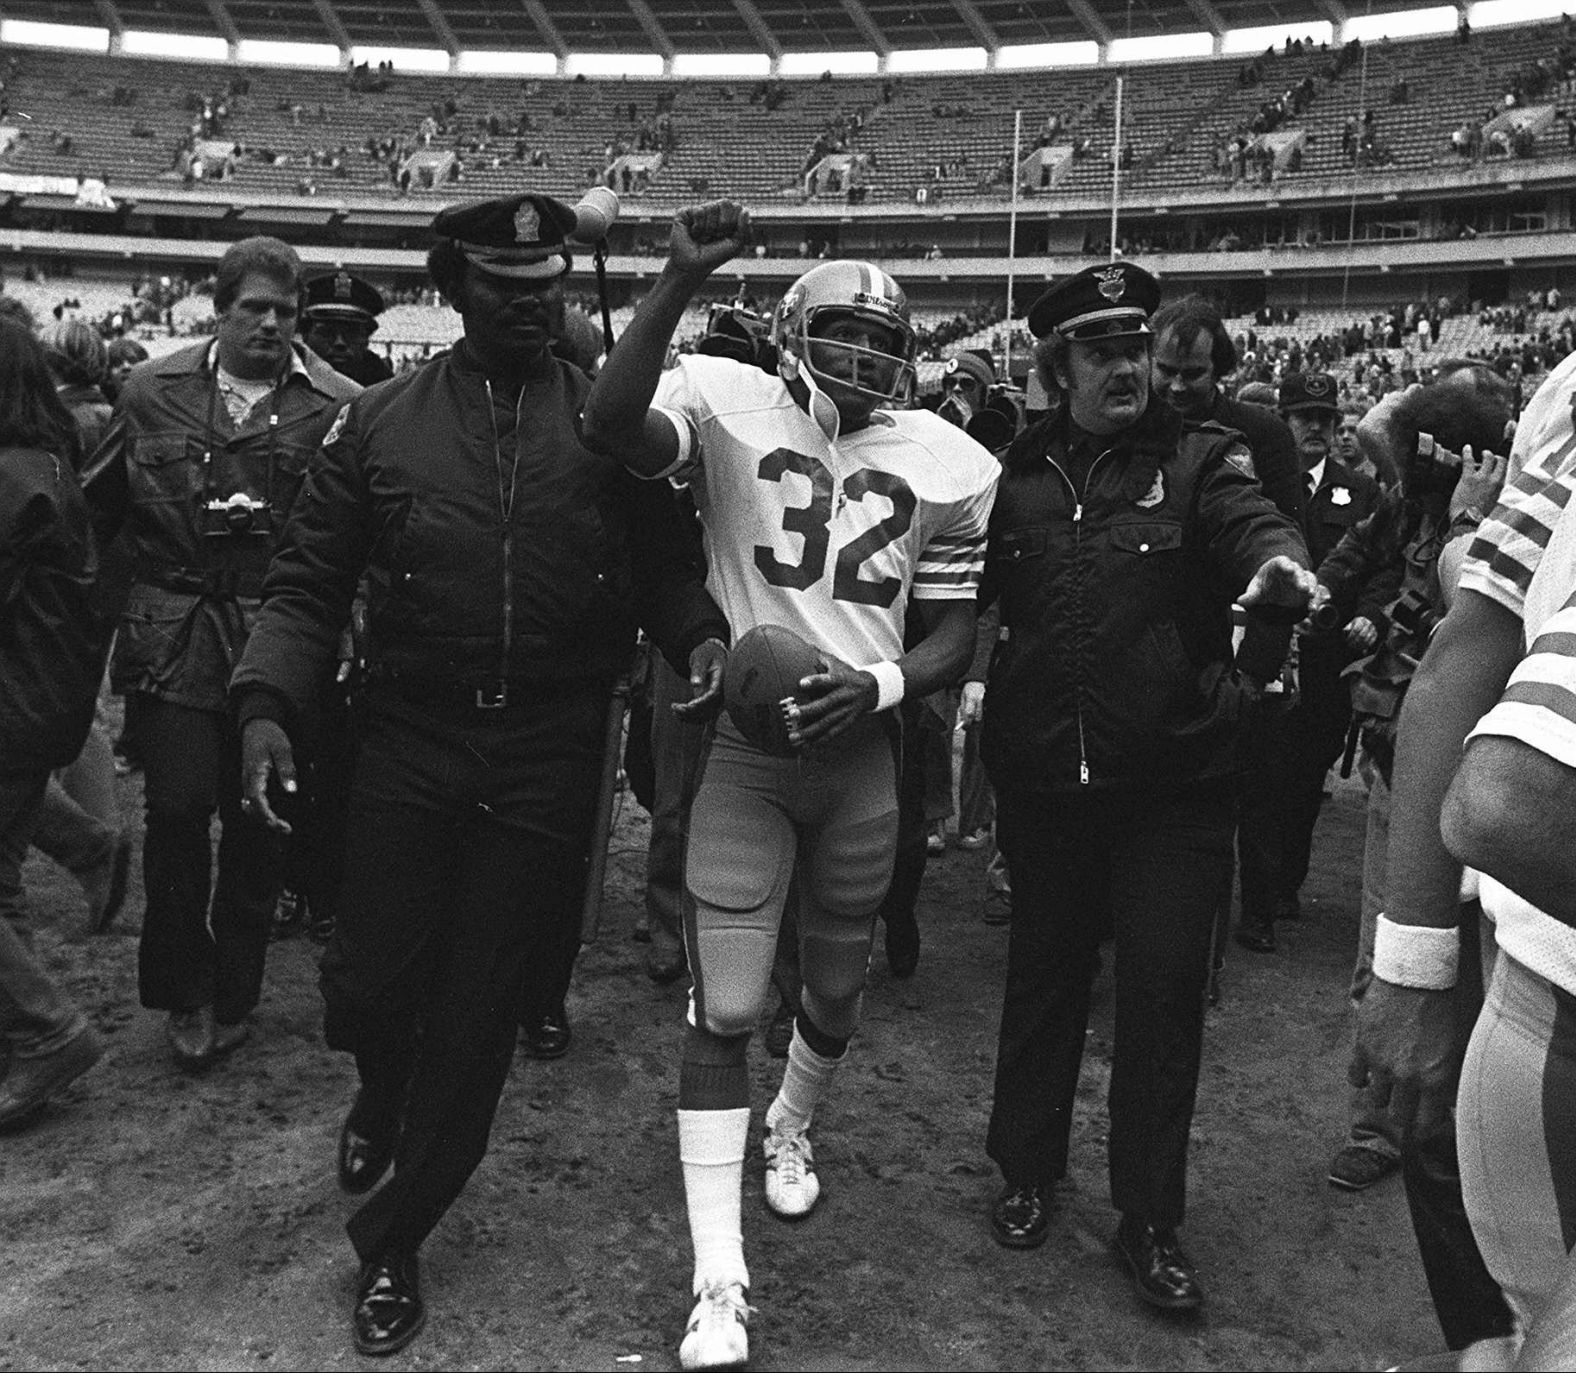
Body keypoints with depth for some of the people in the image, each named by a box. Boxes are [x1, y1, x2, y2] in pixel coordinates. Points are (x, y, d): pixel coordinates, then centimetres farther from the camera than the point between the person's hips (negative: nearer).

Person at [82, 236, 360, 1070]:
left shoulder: (335, 406, -1)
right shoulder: (154, 392, 7)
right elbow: (96, 508, 15)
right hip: (171, 634, 1)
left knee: (256, 821, 8)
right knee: (177, 806, -3)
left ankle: (232, 996, 26)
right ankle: (183, 989, 19)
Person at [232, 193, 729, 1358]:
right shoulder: (380, 423, 2)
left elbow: (666, 562, 5)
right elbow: (309, 585, 2)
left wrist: (699, 632, -16)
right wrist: (268, 703, -12)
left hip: (546, 762, 0)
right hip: (409, 748, 1)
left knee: (480, 1013, 6)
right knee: (370, 982, 5)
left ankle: (392, 1241, 28)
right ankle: (384, 1092, 45)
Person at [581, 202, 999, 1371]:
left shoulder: (952, 466, 1)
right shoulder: (728, 403, -7)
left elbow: (955, 632, 4)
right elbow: (611, 427, -27)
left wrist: (878, 686, -15)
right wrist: (682, 282, -32)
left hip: (862, 751, 3)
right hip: (741, 744, -3)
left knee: (838, 987, 18)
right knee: (726, 1011, -3)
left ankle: (791, 1130, 52)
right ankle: (720, 1278, 10)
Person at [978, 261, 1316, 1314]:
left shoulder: (1199, 458, 0)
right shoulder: (1018, 475, 6)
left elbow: (1251, 522, -20)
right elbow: (971, 602, 13)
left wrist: (1282, 562, -42)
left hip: (1174, 782, -2)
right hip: (1045, 781, 2)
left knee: (1164, 993, 4)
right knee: (1044, 978, 15)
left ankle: (1151, 1220, 21)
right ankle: (1029, 1173, 35)